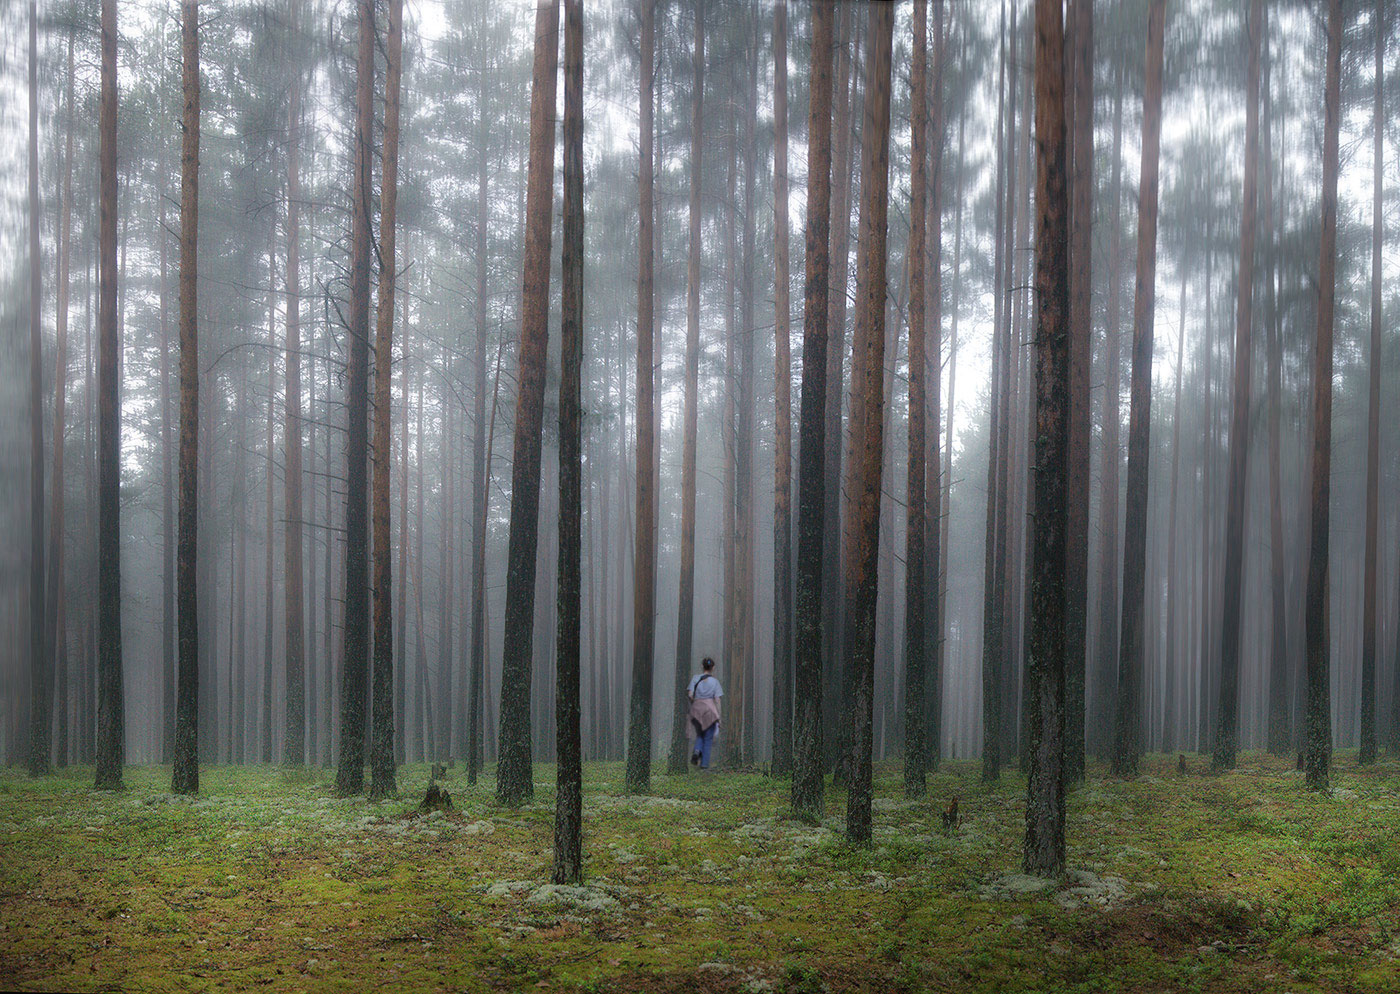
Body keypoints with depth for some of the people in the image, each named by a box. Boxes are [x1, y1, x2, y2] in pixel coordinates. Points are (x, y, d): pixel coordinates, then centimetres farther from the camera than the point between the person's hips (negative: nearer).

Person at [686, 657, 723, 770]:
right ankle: (704, 763, 5)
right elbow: (717, 699, -3)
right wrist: (718, 716, 1)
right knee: (708, 737, 8)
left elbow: (690, 694, -7)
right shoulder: (715, 681, 0)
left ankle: (697, 750, -11)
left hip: (697, 709, 1)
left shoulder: (696, 678, 2)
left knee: (700, 735, 19)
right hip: (710, 708, -1)